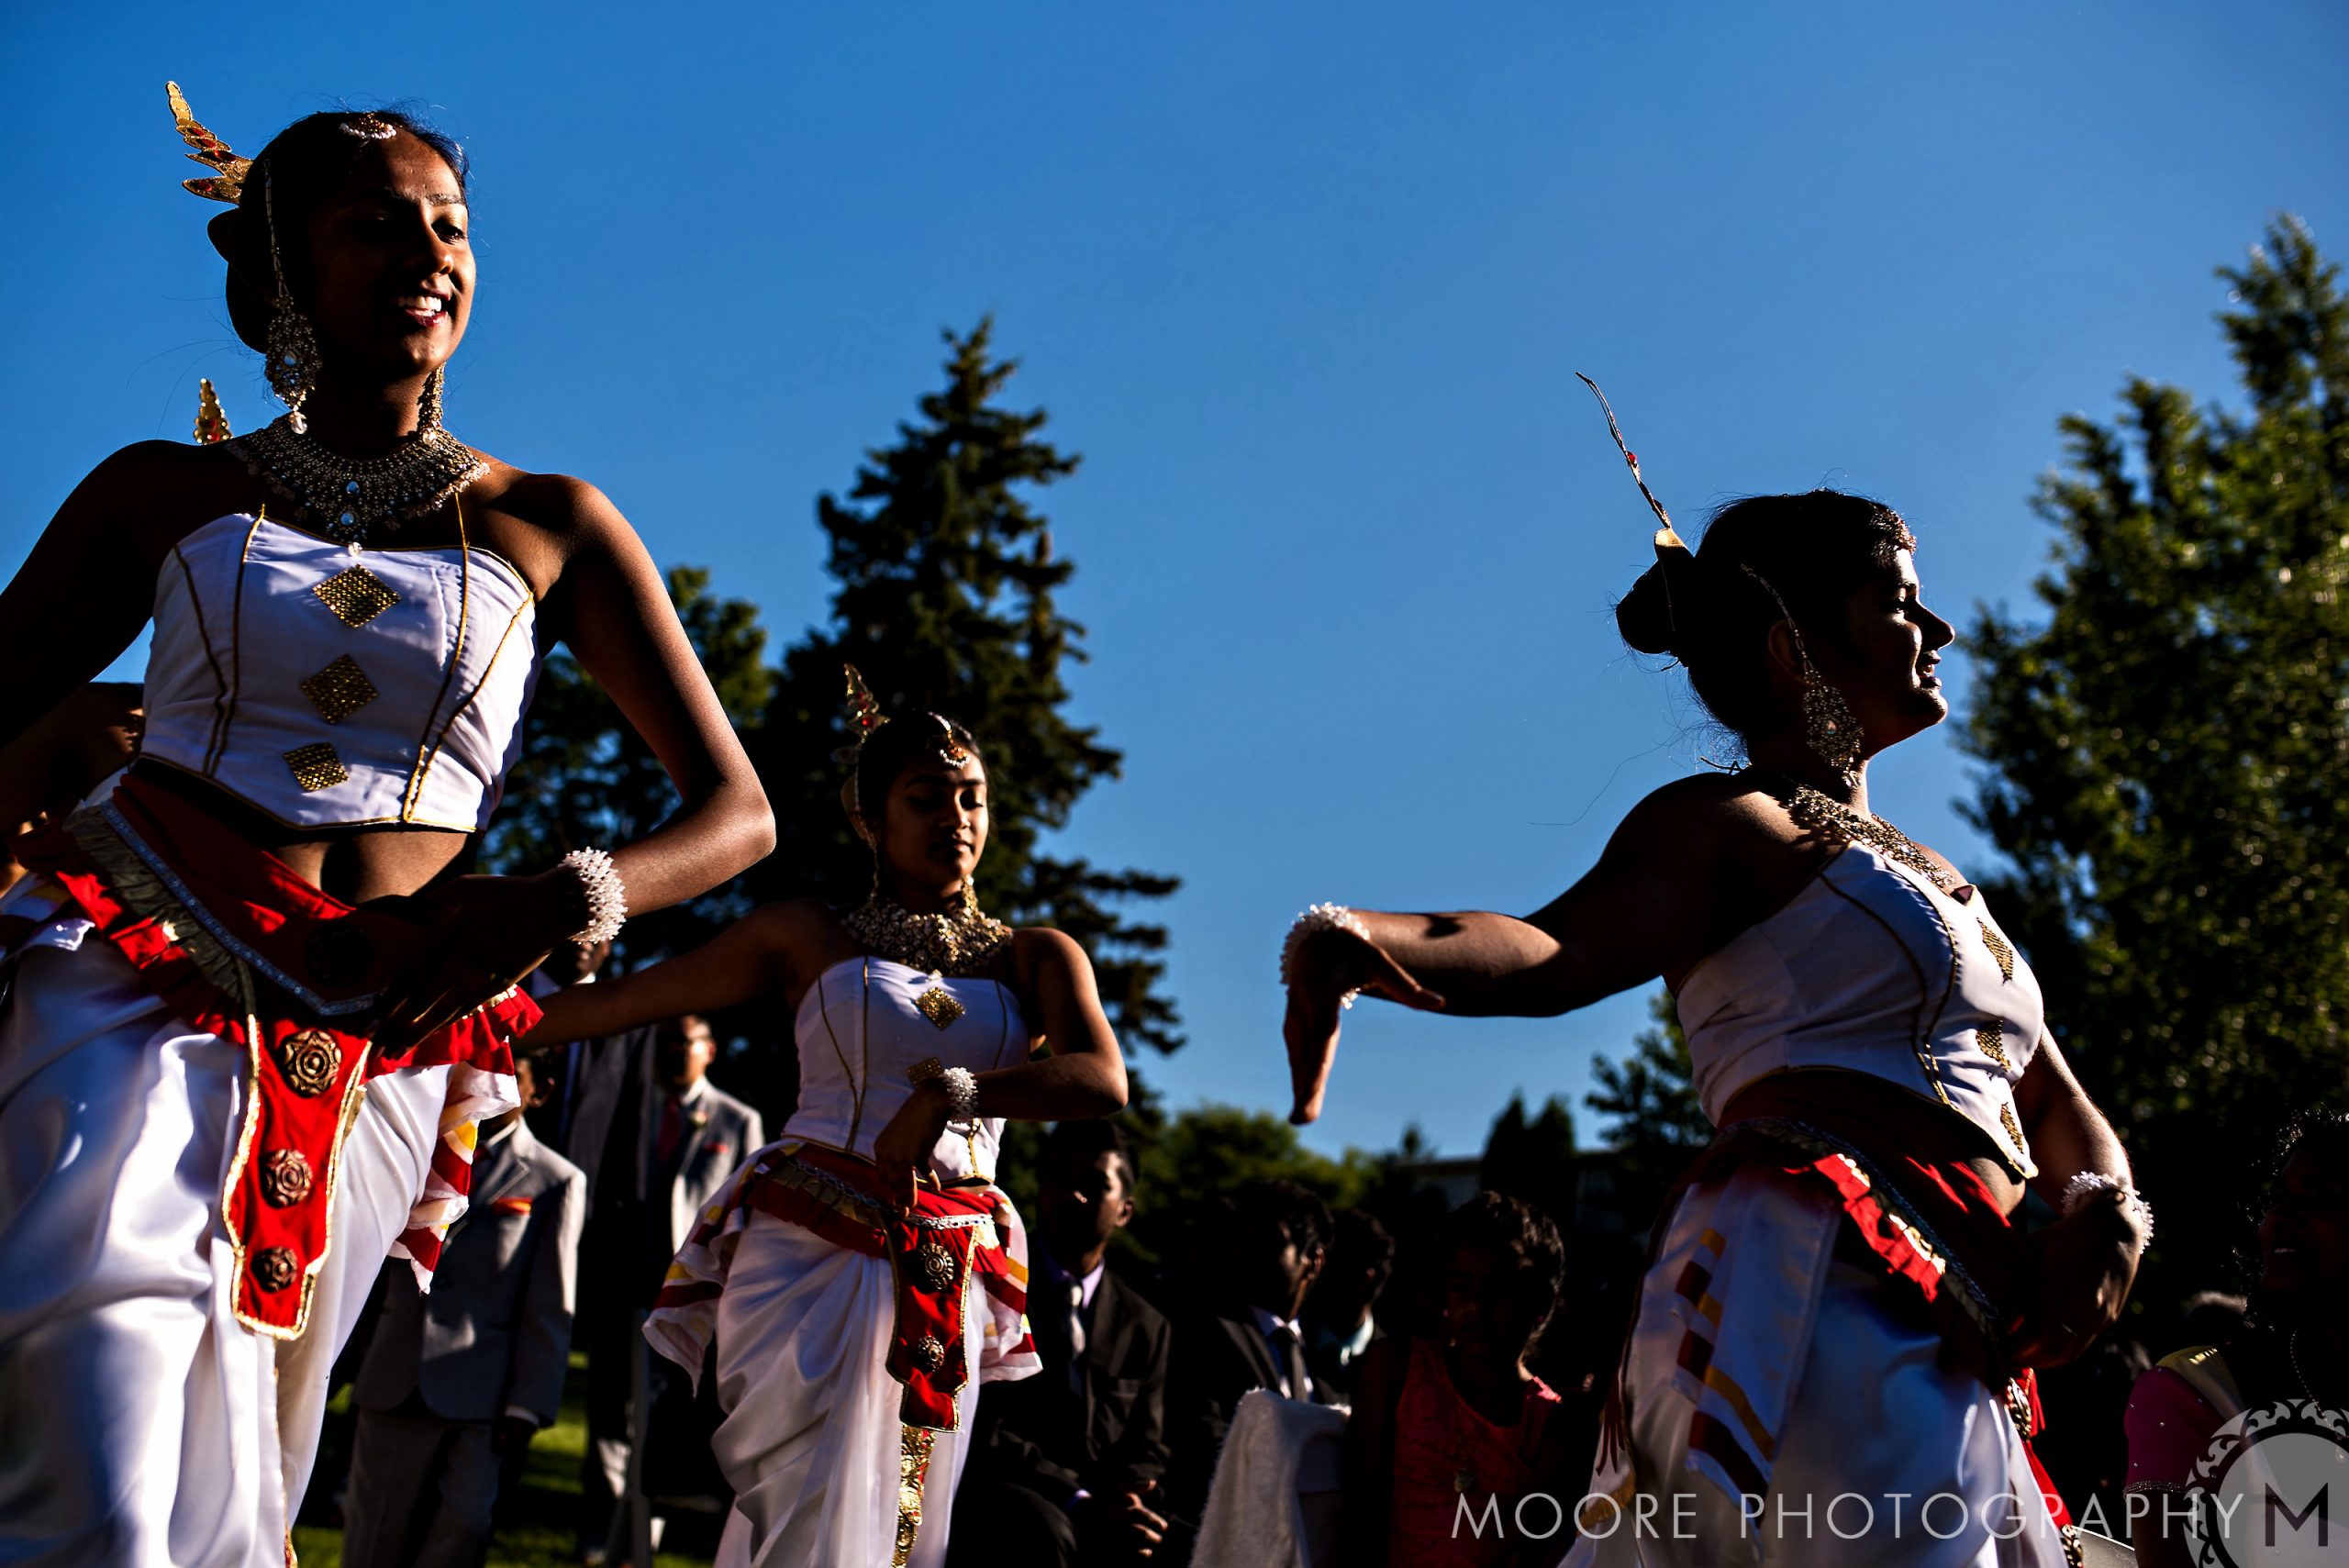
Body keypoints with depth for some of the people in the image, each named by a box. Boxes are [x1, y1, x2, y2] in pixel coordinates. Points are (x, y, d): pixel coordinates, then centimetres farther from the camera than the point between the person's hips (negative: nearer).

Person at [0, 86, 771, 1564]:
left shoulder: (549, 526, 11)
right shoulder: (165, 491, 12)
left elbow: (736, 811, 7)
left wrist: (557, 901, -14)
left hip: (370, 1054, 1)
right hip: (127, 995, -1)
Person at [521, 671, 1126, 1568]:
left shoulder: (1036, 958, 11)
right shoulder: (810, 938, 10)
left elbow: (1103, 1083, -9)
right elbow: (625, 1000, 11)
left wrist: (954, 1091, -24)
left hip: (949, 1280, 2)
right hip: (809, 1250, -2)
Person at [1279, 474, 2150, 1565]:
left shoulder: (1938, 882, 30)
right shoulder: (1731, 822, 4)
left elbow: (2061, 1111, 27)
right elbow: (1554, 950, -16)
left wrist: (2104, 1213, 1)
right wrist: (1353, 938, -38)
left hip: (1954, 1346, 8)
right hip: (1812, 1285, -8)